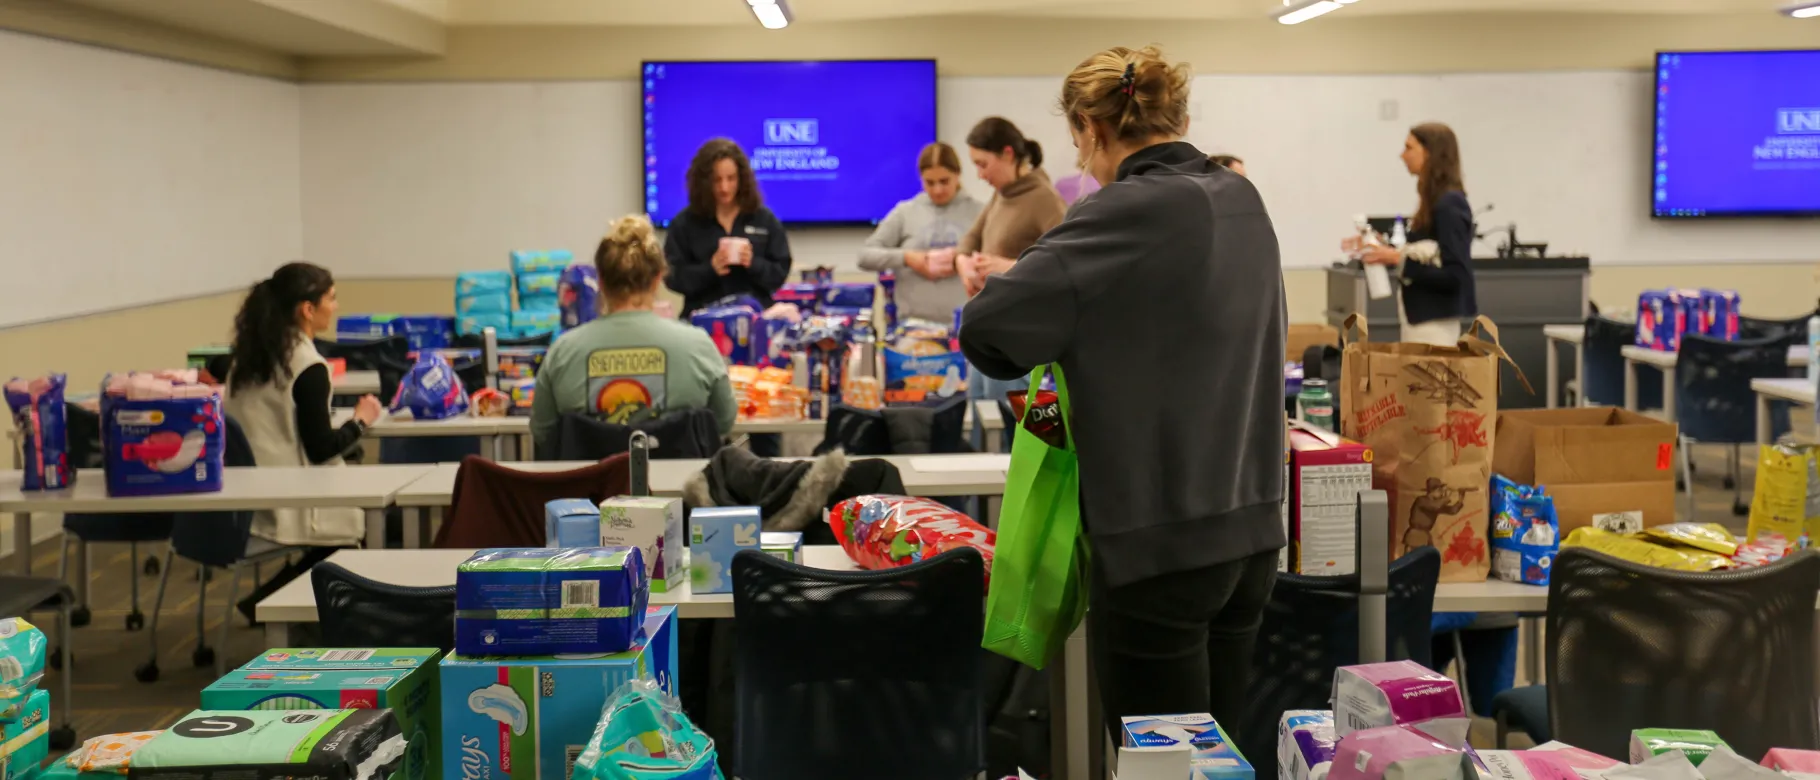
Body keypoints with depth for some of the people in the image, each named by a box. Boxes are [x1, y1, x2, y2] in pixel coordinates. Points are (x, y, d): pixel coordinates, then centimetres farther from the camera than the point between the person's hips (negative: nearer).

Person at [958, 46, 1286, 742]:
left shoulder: (1130, 210, -16)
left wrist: (1060, 345, 1)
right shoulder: (1243, 203, 8)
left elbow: (986, 325, -19)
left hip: (1161, 537, -8)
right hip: (1251, 527, 8)